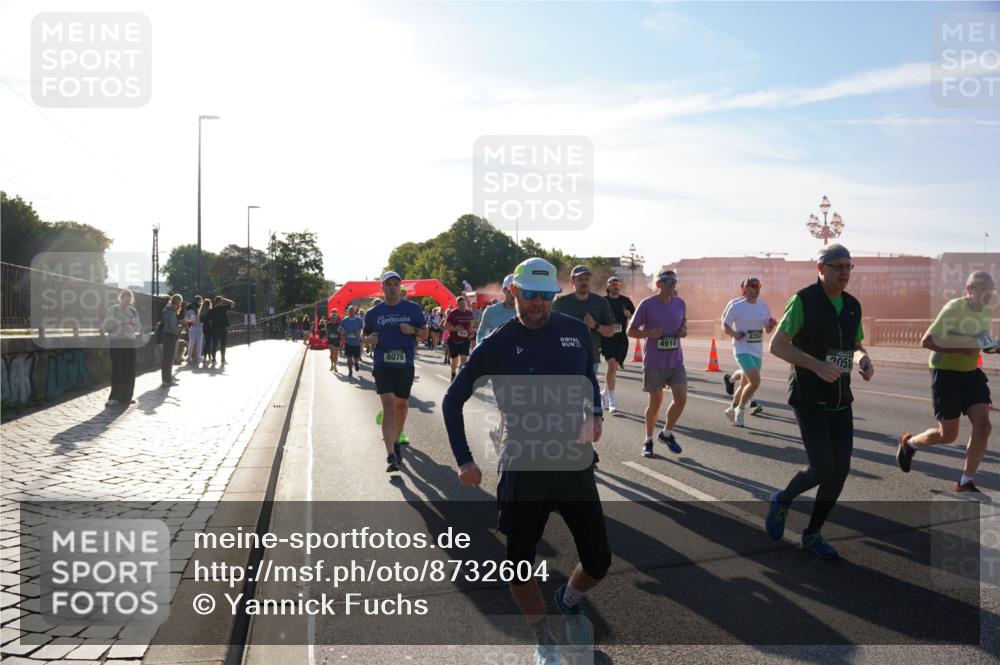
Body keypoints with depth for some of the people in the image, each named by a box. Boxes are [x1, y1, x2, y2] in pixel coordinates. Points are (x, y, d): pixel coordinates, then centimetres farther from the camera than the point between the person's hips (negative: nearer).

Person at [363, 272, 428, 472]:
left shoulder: (413, 309, 4)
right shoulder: (373, 313, 6)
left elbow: (424, 334, 8)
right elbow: (365, 335, 16)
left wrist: (412, 330, -13)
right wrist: (369, 339, -7)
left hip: (405, 364, 1)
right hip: (382, 365, -1)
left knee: (401, 405, 14)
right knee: (388, 407, -12)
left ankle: (395, 442, 37)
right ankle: (391, 456, -17)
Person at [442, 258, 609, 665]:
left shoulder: (575, 331, -1)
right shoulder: (497, 345, -7)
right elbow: (452, 400, 2)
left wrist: (595, 415, 6)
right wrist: (464, 460, -3)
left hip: (575, 463, 2)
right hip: (522, 468, -2)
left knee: (598, 562, 5)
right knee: (520, 566, 4)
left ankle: (570, 601, 41)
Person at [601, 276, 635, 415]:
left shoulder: (626, 301, 9)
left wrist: (629, 315, -8)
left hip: (621, 338, 4)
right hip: (606, 337, -4)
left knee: (614, 367, 11)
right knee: (612, 365, -16)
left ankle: (605, 394, 34)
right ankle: (612, 401, -15)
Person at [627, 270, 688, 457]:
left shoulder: (680, 303, 5)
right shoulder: (647, 304, -8)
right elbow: (631, 331, -3)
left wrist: (684, 330, -2)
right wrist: (649, 333, -20)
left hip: (676, 361, 4)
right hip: (654, 363, -4)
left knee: (681, 398, -5)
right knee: (655, 402, 5)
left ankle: (667, 433, 19)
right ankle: (648, 441, 24)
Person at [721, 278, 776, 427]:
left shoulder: (764, 306, 7)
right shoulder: (736, 306, -7)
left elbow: (767, 330, 15)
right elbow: (724, 326, 0)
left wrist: (771, 325, -7)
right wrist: (734, 333, -20)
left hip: (757, 351, 6)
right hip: (742, 349, -6)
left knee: (745, 385, 14)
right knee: (755, 381, -21)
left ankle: (731, 410, 36)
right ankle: (740, 410, 0)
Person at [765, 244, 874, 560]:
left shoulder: (853, 306, 9)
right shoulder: (804, 300, -11)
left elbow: (856, 346, 20)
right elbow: (777, 345, -14)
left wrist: (864, 360, -4)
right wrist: (816, 365, -26)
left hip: (840, 399, 6)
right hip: (808, 399, -6)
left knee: (840, 470, 3)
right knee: (823, 469, -12)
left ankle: (812, 534, 19)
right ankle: (783, 499, 18)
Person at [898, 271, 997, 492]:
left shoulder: (987, 311, 6)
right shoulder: (954, 308, -17)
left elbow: (984, 342, 19)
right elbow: (926, 341, -20)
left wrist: (992, 347, -5)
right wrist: (962, 349, -28)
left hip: (971, 373, 7)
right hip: (946, 373, -7)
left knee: (983, 426, -7)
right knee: (948, 435, -1)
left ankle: (965, 483, 5)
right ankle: (909, 443, 30)